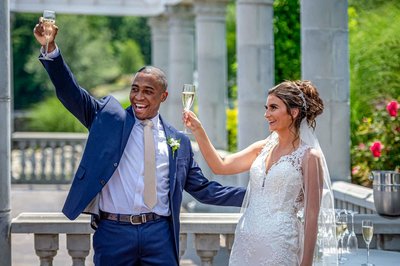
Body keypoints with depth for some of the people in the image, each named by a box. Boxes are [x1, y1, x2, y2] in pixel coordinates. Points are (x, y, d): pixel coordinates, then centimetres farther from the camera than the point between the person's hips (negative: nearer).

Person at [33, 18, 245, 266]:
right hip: (113, 232, -1)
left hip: (160, 235, 1)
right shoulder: (109, 116, 6)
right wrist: (51, 48, -18)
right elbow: (70, 91, -4)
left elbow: (204, 189, 12)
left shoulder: (179, 141, 9)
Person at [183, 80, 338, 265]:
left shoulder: (309, 156, -8)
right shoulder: (263, 148, 10)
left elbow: (312, 215, -9)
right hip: (245, 242, 6)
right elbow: (220, 166, 7)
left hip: (279, 246, -6)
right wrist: (198, 130, -2)